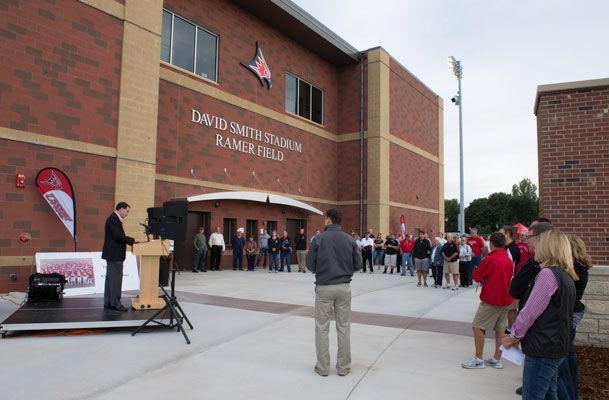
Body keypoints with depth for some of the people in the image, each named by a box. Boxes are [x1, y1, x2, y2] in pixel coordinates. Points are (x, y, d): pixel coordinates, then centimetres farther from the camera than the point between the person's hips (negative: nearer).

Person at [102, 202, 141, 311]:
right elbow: (118, 236, -22)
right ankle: (115, 303, -1)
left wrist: (132, 241, 8)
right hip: (114, 254, -11)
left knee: (110, 278, 14)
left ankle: (108, 302, 21)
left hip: (113, 254, 11)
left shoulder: (114, 219, 16)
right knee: (116, 278, -6)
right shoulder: (113, 219, -16)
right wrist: (133, 240, -15)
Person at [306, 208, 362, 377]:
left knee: (322, 328, 9)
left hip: (324, 287, -2)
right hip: (344, 287, 2)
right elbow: (357, 265, 3)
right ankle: (343, 367, 18)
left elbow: (310, 265, -6)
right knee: (344, 327, 11)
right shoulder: (350, 240, 0)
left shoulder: (318, 239, -8)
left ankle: (323, 367, 16)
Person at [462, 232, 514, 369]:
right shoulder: (509, 260, 6)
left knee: (477, 326, 1)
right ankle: (497, 359, 18)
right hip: (506, 299, 8)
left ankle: (478, 359, 3)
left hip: (491, 299, -8)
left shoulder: (490, 259, -16)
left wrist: (483, 277, 11)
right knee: (500, 328, 12)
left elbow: (476, 276, -10)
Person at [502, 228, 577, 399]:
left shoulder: (547, 273, -18)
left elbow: (531, 311, -18)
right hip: (557, 347, 10)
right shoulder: (566, 276, 13)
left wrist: (515, 336, -3)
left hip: (544, 348, -10)